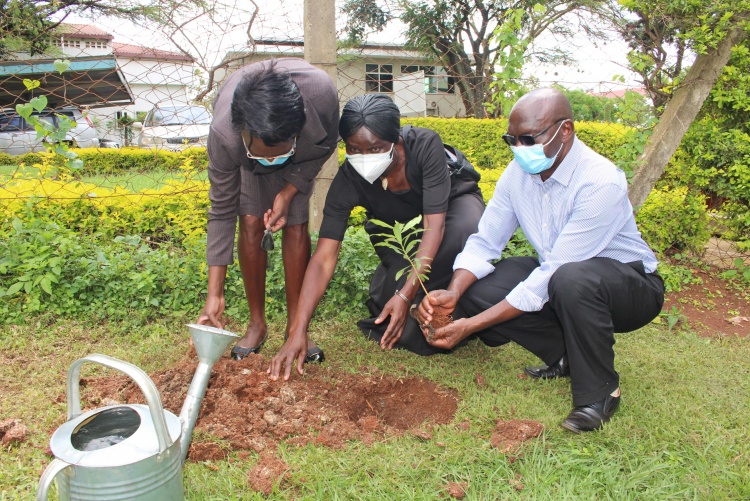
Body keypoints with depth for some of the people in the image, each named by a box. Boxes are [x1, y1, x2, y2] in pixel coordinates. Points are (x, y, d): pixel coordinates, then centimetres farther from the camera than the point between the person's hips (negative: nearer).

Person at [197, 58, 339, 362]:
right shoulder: (224, 134, -41)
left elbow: (328, 144, -17)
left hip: (303, 157, 1)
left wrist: (289, 192, -25)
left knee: (296, 226, -10)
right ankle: (257, 324, 1)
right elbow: (222, 210, -30)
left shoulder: (321, 92, -43)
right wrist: (214, 295, -30)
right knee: (251, 223, -15)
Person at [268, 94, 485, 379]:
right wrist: (298, 331, -39)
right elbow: (324, 258, -32)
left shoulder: (426, 145, -35)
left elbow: (434, 224, -36)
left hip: (452, 203, -1)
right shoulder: (348, 180, -30)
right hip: (398, 227, 1)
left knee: (466, 230, -38)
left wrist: (406, 294, -44)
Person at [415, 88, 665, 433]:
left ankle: (599, 390, -14)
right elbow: (484, 243, -6)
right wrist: (452, 294, -25)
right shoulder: (518, 173, -8)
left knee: (571, 280, -41)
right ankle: (567, 353, 4)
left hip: (630, 284, -6)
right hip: (556, 274, 6)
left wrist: (474, 324, -33)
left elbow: (551, 275, -32)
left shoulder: (600, 183, -29)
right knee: (474, 292, -14)